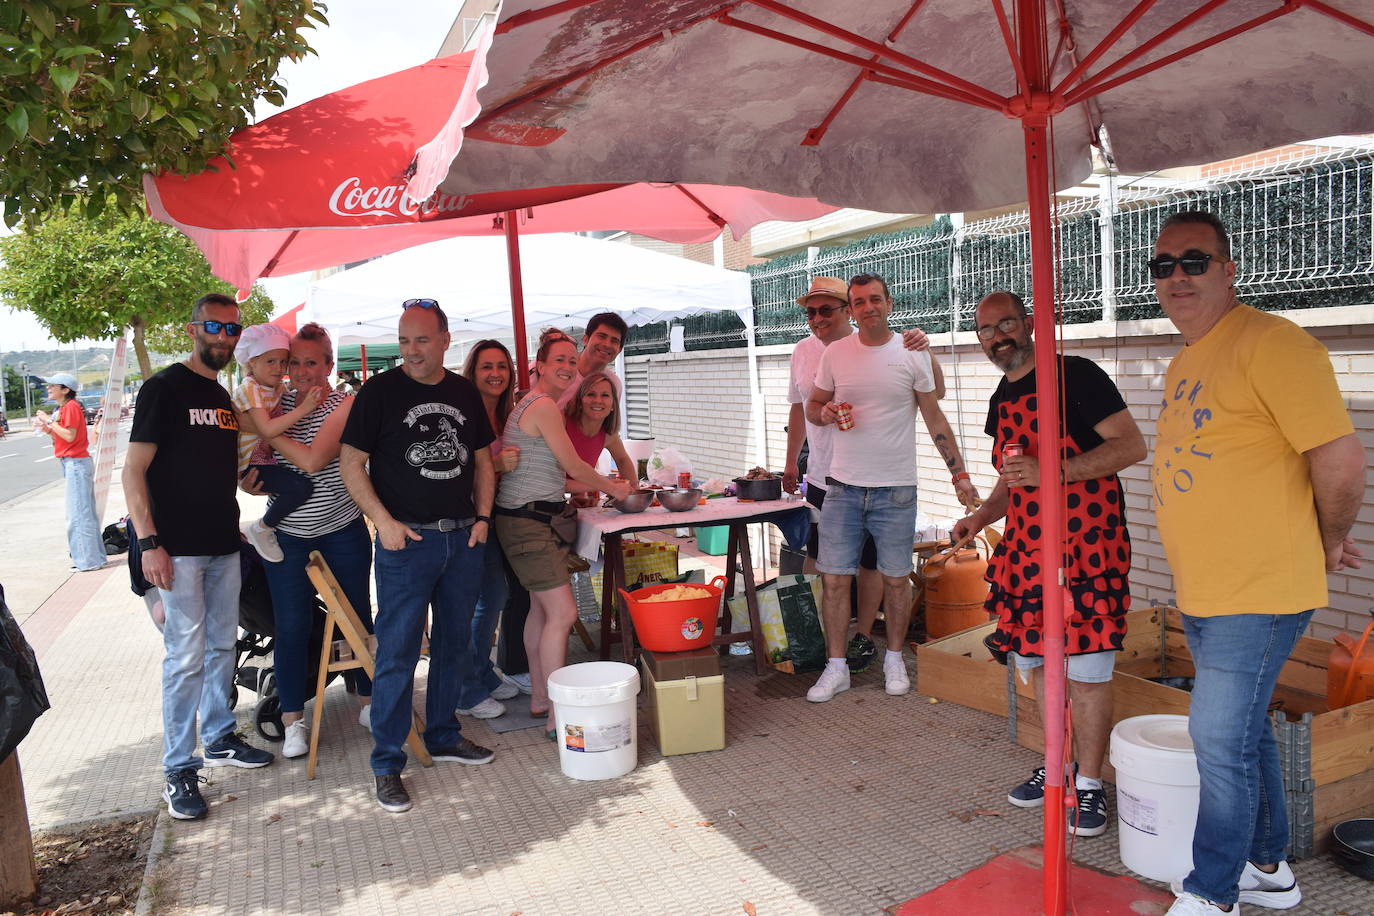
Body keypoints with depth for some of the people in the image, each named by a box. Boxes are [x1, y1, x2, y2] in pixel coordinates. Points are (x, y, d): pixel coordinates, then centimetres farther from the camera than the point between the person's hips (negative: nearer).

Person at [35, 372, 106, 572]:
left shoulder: (71, 407, -12)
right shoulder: (65, 408, 16)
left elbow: (70, 436, -20)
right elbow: (63, 438, 17)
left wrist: (49, 421, -13)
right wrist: (48, 429, 5)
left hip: (76, 463, -10)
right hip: (75, 463, 10)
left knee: (79, 513, -5)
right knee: (85, 512, 13)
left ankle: (89, 560, 0)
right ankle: (93, 556, 20)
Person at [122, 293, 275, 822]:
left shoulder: (223, 396, 15)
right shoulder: (165, 388, -8)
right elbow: (134, 470, -13)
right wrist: (149, 543, -19)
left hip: (223, 545, 8)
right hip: (179, 549, -7)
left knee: (222, 646, 15)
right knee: (186, 656, -6)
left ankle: (219, 740, 30)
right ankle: (178, 770, 4)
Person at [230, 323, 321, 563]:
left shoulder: (278, 388, 8)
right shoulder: (250, 390, -18)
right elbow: (267, 430, -30)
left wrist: (301, 398, 3)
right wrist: (302, 409, -30)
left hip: (269, 456, 9)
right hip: (252, 464, -9)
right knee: (300, 487, -26)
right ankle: (261, 529, -5)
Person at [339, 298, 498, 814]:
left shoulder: (465, 394, 9)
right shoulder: (380, 392, -5)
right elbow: (351, 464, -6)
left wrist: (482, 516, 4)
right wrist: (384, 522, -15)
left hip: (463, 539, 5)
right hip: (406, 540, -5)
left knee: (454, 643, 15)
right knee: (398, 652, -3)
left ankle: (443, 736, 31)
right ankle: (387, 763, 7)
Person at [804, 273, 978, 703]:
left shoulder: (913, 355, 0)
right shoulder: (835, 353, 3)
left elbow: (934, 418, 4)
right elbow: (812, 406, 13)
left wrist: (959, 473, 0)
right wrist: (825, 413, -12)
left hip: (896, 488, -1)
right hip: (843, 485, 1)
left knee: (896, 578, 7)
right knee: (834, 578, 1)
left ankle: (894, 659, 26)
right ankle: (836, 667, 13)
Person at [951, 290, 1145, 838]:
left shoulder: (1076, 376, -9)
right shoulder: (1000, 401, 14)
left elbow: (1131, 447, -16)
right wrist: (982, 516, 7)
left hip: (1086, 546, -7)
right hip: (1025, 546, 7)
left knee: (1086, 669, -4)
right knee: (1036, 661, 12)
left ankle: (1090, 783, 11)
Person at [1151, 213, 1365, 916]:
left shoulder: (1269, 343, -16)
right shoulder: (1184, 364, 13)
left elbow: (1341, 461, -20)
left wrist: (1330, 543, -4)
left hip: (1259, 593, -9)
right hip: (1202, 592, 9)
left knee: (1221, 740, -3)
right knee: (1243, 732, 19)